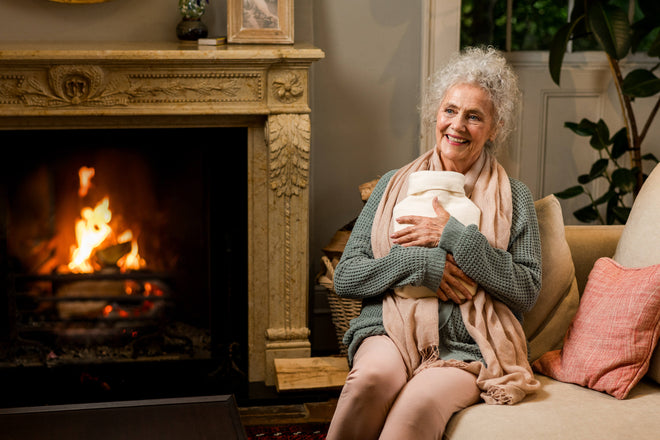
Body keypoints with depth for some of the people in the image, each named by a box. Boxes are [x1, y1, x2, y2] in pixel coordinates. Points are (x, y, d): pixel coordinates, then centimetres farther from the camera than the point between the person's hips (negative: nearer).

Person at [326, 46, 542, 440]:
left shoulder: (513, 197, 12)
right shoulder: (395, 186, 16)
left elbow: (528, 290, 1)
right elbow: (344, 278, 10)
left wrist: (454, 236, -6)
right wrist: (420, 264, -6)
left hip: (468, 348, -1)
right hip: (391, 332, 2)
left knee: (421, 402, -35)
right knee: (374, 378, -35)